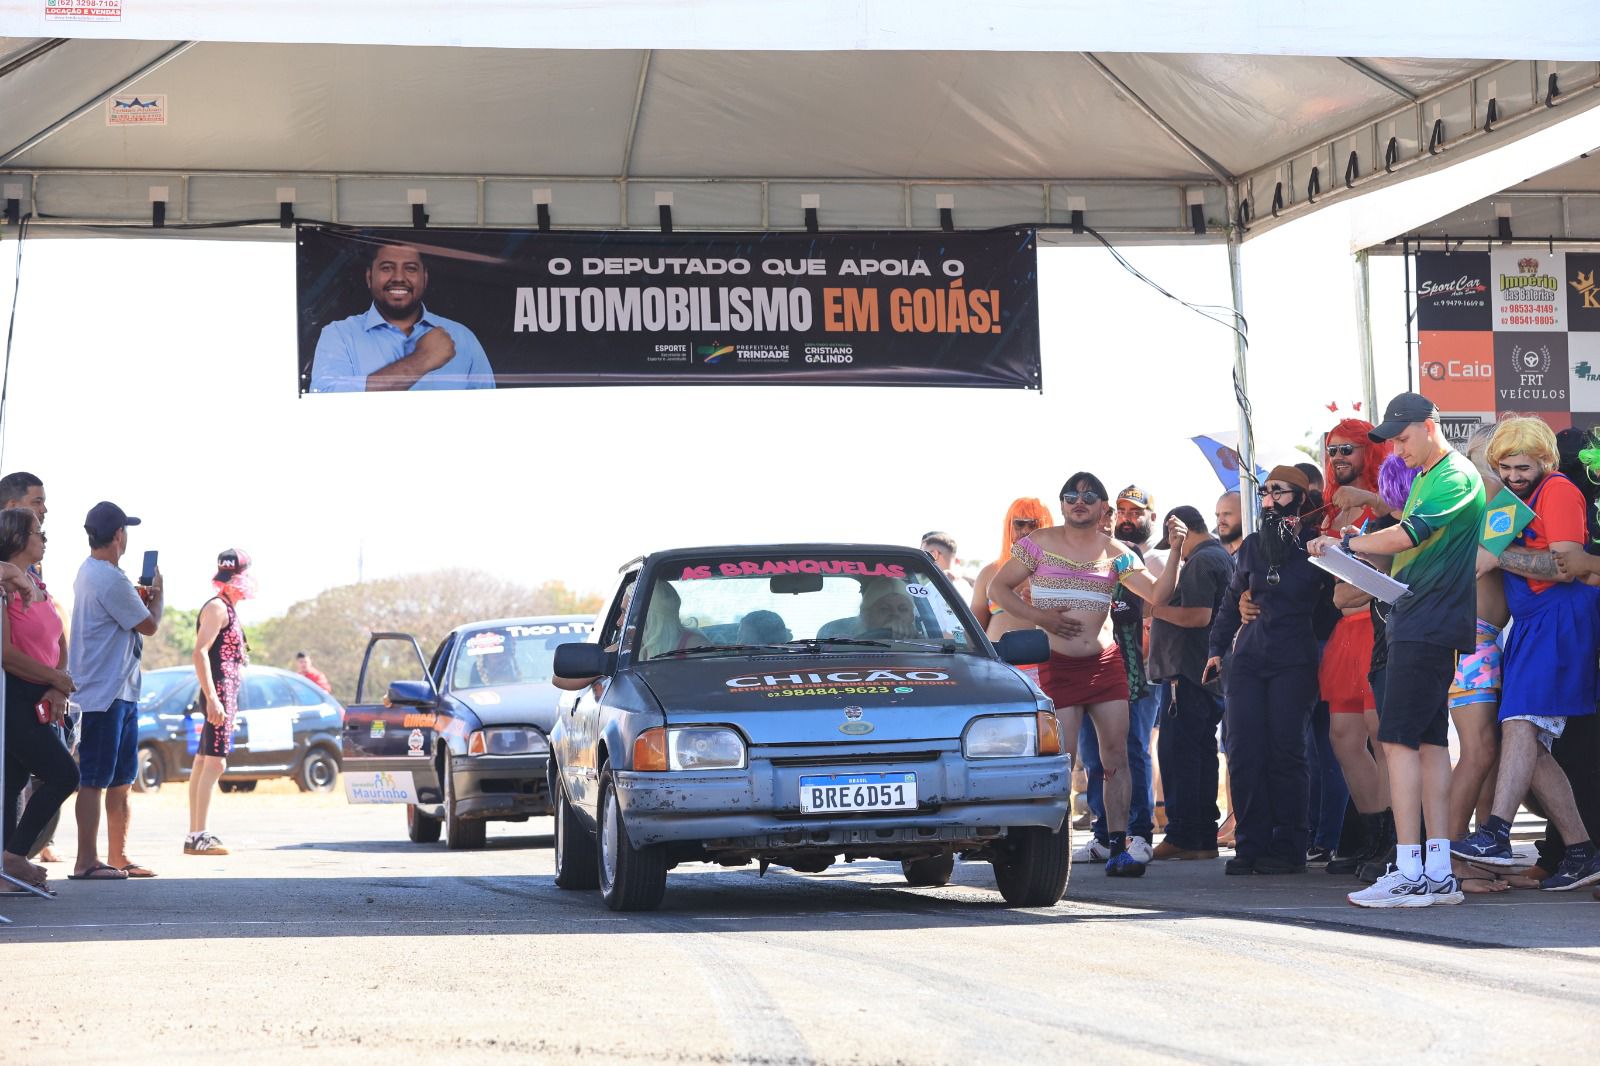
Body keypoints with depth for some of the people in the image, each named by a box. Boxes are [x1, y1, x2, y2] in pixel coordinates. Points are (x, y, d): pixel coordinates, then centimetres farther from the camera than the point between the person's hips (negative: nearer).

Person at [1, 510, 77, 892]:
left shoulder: (37, 587, 16)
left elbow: (60, 646, 16)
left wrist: (57, 691, -2)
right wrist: (56, 678, -10)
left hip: (40, 701, 9)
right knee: (64, 773, -12)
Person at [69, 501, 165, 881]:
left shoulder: (88, 573, 15)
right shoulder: (111, 581, -18)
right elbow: (149, 625, -10)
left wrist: (144, 598, 9)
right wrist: (158, 596, 8)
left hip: (121, 693, 10)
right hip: (104, 695, -10)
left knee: (120, 781, 15)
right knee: (95, 780, -7)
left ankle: (118, 856, 21)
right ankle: (86, 862, -6)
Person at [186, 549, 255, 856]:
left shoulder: (228, 610, 19)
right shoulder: (217, 607, -10)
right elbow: (200, 653, -19)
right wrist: (212, 699, -25)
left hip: (225, 696, 10)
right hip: (219, 694, -10)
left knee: (203, 764, 9)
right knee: (215, 763, -14)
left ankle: (195, 836, 11)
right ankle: (198, 836, -18)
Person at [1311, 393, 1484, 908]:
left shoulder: (1457, 478, -10)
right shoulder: (1424, 478, 21)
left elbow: (1407, 536, -21)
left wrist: (1345, 543, -10)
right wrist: (1365, 542, 7)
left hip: (1427, 627, -10)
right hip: (1417, 625, 10)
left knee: (1400, 740, -12)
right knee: (1429, 741, 7)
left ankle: (1409, 873, -14)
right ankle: (1439, 873, 7)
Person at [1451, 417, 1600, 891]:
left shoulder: (1559, 491, -4)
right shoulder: (1517, 499, 24)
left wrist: (1497, 558, -16)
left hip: (1560, 617, -10)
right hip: (1529, 623, 10)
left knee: (1520, 723, -23)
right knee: (1531, 746, 4)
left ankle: (1496, 835, -34)